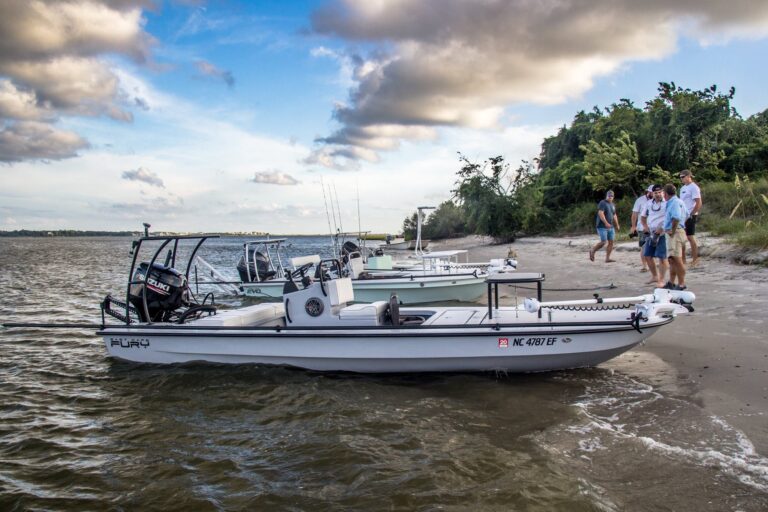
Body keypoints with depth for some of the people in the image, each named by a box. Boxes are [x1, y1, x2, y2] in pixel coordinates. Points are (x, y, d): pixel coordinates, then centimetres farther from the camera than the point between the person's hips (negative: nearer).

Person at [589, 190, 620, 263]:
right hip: (602, 226, -8)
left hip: (611, 227, 8)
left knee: (611, 242, -1)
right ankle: (592, 251, 11)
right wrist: (606, 223, -28)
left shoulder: (613, 205, 18)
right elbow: (600, 213, -20)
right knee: (603, 242, -13)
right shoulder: (603, 203, -8)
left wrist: (617, 224, 23)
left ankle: (607, 258, 2)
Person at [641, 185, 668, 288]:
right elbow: (643, 216, 22)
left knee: (662, 257, -6)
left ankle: (661, 280, 2)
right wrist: (645, 225, 5)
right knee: (648, 256, 10)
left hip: (662, 234, -7)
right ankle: (654, 276, 28)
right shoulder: (649, 203, 10)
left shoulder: (667, 203, -10)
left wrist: (662, 228, -22)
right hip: (651, 233, 7)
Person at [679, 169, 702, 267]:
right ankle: (683, 259, 15)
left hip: (690, 216, -8)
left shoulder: (694, 187, -9)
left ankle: (695, 259, 5)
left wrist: (691, 214, -17)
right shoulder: (682, 188, 17)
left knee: (690, 237, -3)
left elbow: (699, 203, -14)